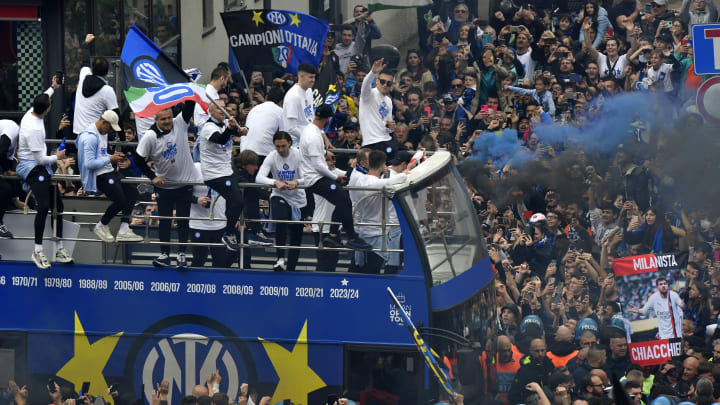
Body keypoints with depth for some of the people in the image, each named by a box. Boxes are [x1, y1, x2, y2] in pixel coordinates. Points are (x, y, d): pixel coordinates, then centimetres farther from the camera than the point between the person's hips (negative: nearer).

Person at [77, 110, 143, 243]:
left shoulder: (103, 133, 15)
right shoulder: (90, 137, -19)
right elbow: (89, 163, -25)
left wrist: (115, 156, 9)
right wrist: (110, 159, -17)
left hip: (109, 172, 11)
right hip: (99, 176, -11)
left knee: (132, 192, 4)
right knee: (120, 200, -18)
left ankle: (124, 230, 4)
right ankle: (101, 226, 6)